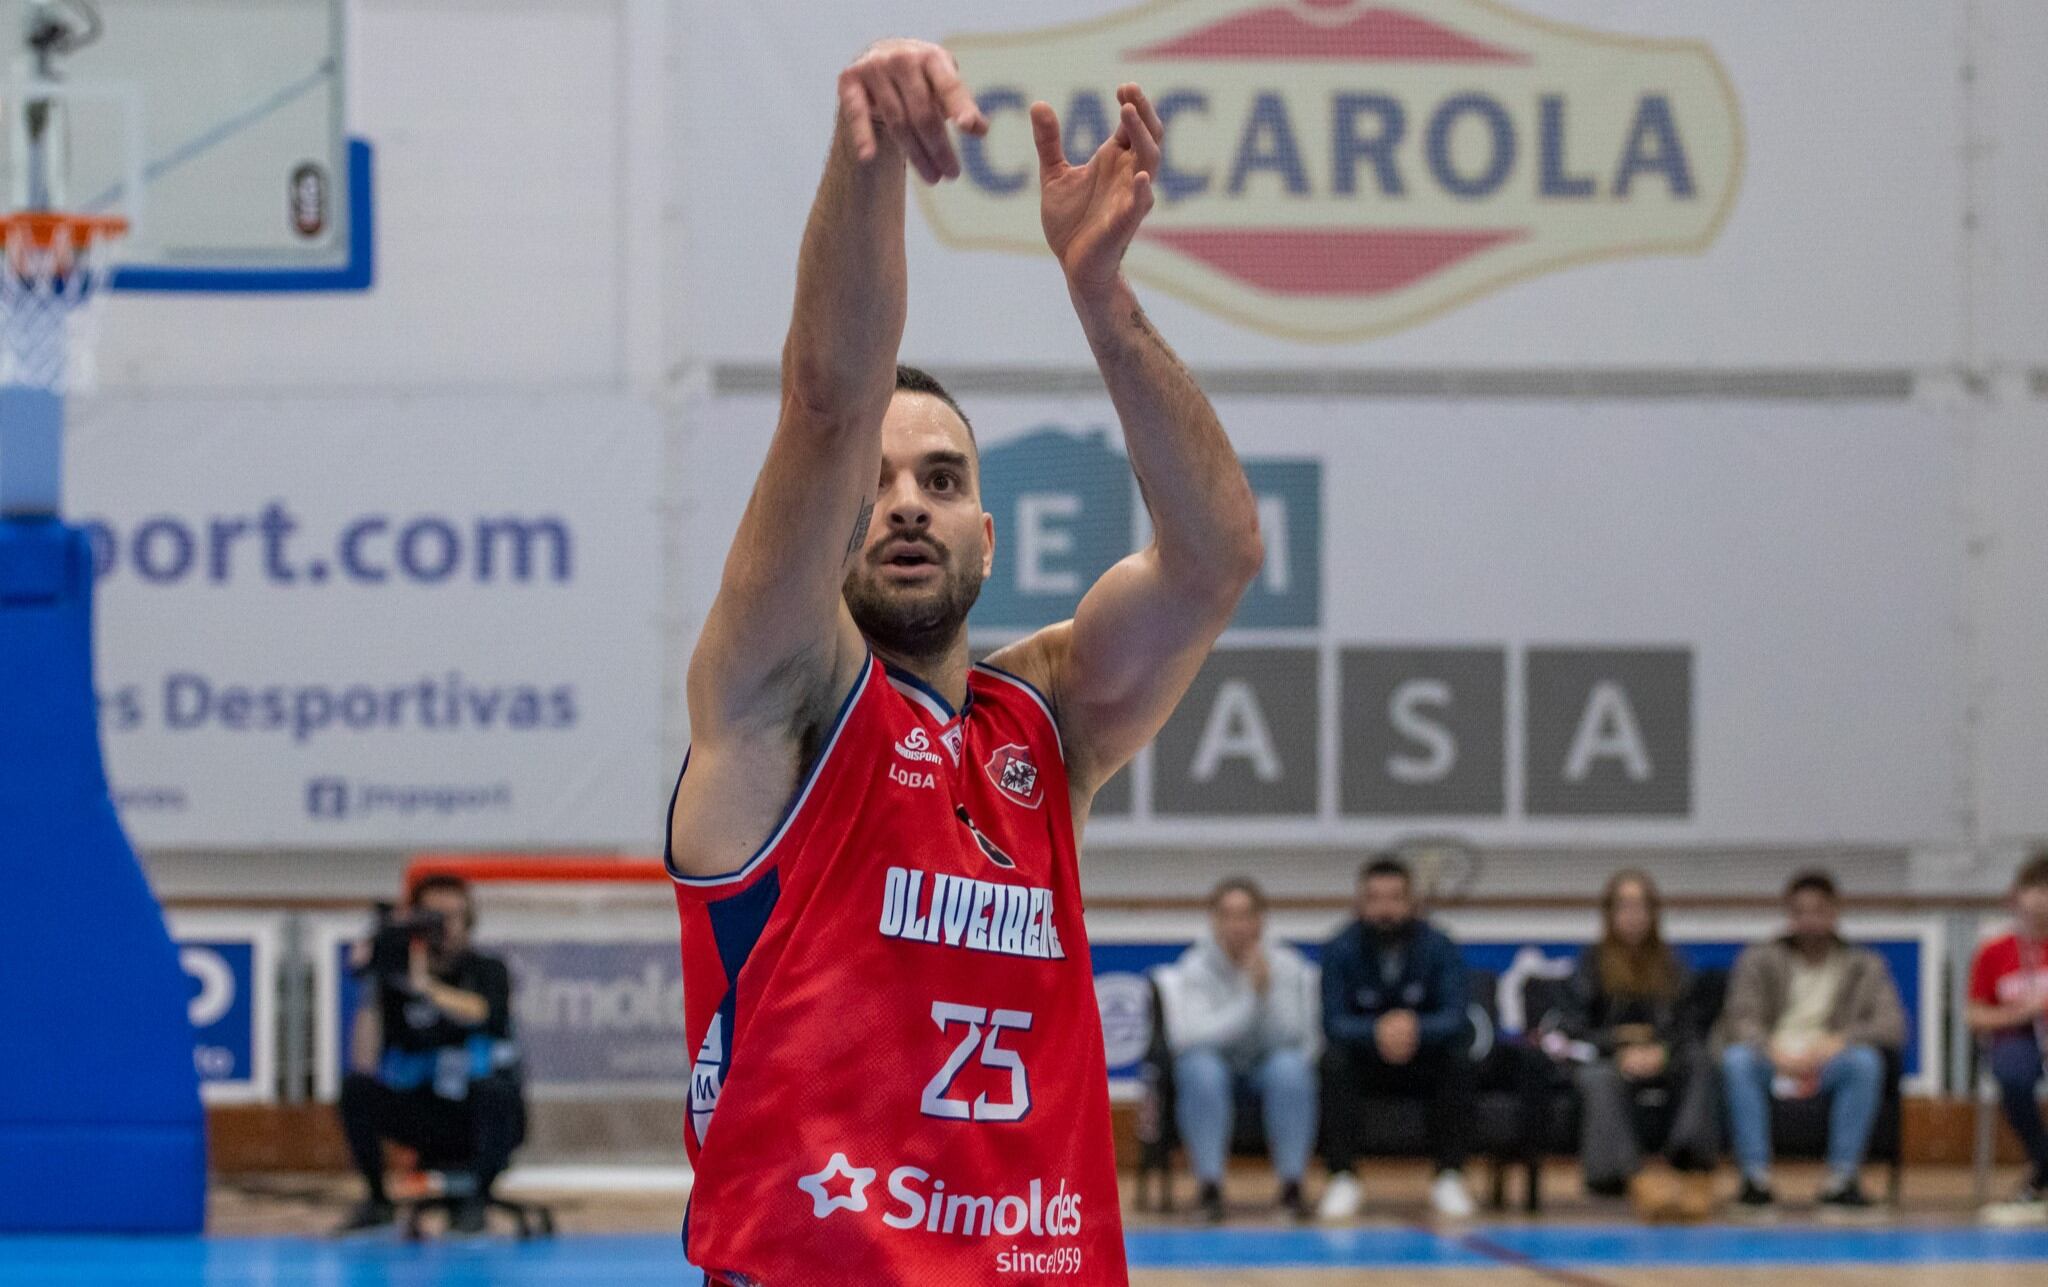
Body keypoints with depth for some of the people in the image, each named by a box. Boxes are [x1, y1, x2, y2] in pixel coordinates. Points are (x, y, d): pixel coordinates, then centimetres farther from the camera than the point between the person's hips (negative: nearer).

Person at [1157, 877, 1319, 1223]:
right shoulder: (1195, 969, -9)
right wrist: (1249, 994, -29)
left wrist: (1268, 992, -29)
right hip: (1218, 1067, -1)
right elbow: (1192, 1038, -24)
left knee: (1289, 1066, -33)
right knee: (1200, 1067, -35)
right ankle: (1210, 1186, -34)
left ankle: (1292, 1184, -29)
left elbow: (1295, 1039, -16)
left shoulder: (1289, 967, -6)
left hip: (1266, 1067, 1)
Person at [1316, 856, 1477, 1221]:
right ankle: (1343, 1179, -28)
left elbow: (1454, 1016, -22)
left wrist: (1416, 1028, -45)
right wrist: (1378, 1032, -43)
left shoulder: (1438, 947, -11)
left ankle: (1450, 1177, -23)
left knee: (1459, 1057, -30)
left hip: (1424, 1061, 0)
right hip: (1365, 1061, 0)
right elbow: (1334, 1022, -21)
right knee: (1334, 1059, -32)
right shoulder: (1341, 950, -12)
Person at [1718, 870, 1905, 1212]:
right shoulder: (1758, 961, 12)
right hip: (1774, 1065, 0)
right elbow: (1739, 1023, -1)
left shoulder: (1865, 966, 13)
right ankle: (1756, 1177, -34)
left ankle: (1842, 1176, -31)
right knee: (1737, 1059, -33)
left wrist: (1838, 1041, -21)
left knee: (1865, 1060, -32)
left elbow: (1892, 1027, -2)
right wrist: (1775, 1052, -23)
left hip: (1827, 1067, 0)